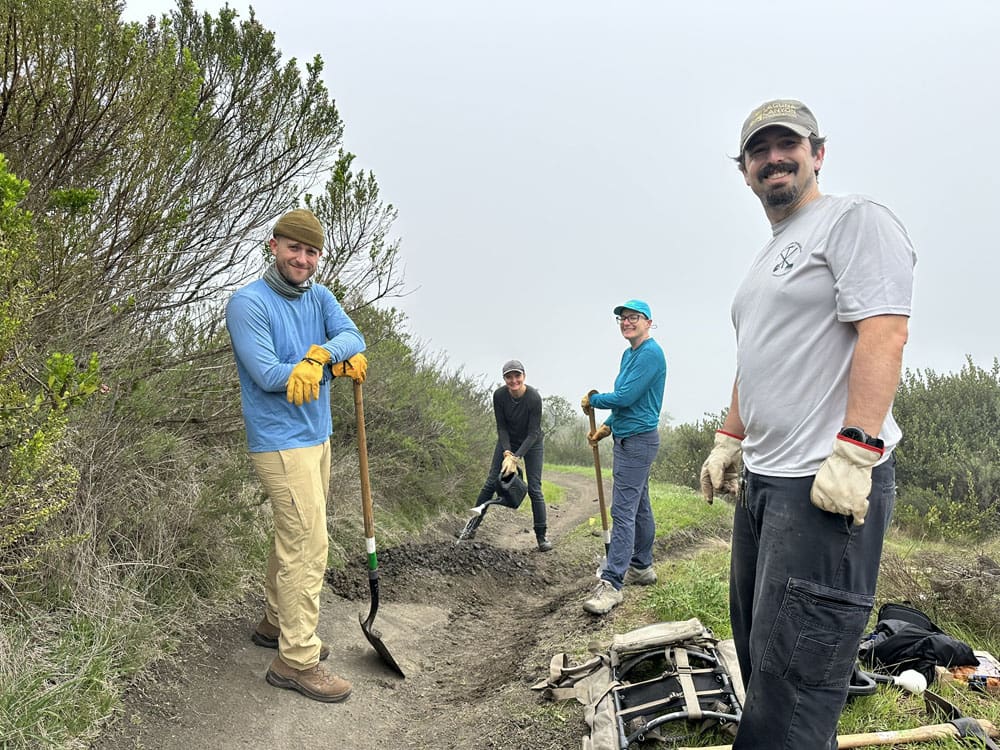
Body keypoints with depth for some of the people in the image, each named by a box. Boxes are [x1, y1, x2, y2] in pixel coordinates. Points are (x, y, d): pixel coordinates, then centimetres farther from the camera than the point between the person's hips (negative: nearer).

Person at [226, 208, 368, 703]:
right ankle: (296, 659, 4)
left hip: (317, 437, 8)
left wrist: (322, 353, -28)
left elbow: (353, 337, -6)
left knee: (294, 539, 19)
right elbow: (267, 375, -21)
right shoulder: (248, 303, -13)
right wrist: (339, 362, -16)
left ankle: (277, 623, 36)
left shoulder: (319, 297, 8)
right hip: (281, 444, -8)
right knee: (308, 546, -7)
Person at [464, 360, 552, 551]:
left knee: (534, 488, -6)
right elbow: (501, 427, -13)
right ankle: (473, 525, 11)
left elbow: (533, 433, -24)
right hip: (508, 441, 3)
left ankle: (542, 535, 6)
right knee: (491, 482, 0)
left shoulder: (534, 397, -30)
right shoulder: (499, 395, -21)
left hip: (532, 443, -2)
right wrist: (507, 452, -24)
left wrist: (516, 457, -30)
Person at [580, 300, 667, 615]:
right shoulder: (629, 354, 16)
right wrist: (607, 427, 14)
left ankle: (611, 583, -12)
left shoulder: (651, 354, -16)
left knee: (623, 510, -13)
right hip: (629, 437, 11)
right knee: (639, 505, 17)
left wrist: (592, 400, -6)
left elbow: (625, 397, -22)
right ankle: (642, 567, 29)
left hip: (637, 441, -11)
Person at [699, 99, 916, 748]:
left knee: (795, 677, -6)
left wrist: (854, 452, -25)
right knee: (759, 653, 17)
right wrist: (729, 439, 20)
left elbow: (884, 333, -17)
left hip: (829, 482, -10)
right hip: (763, 479, 10)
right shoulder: (768, 257, 23)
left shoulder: (855, 219, -5)